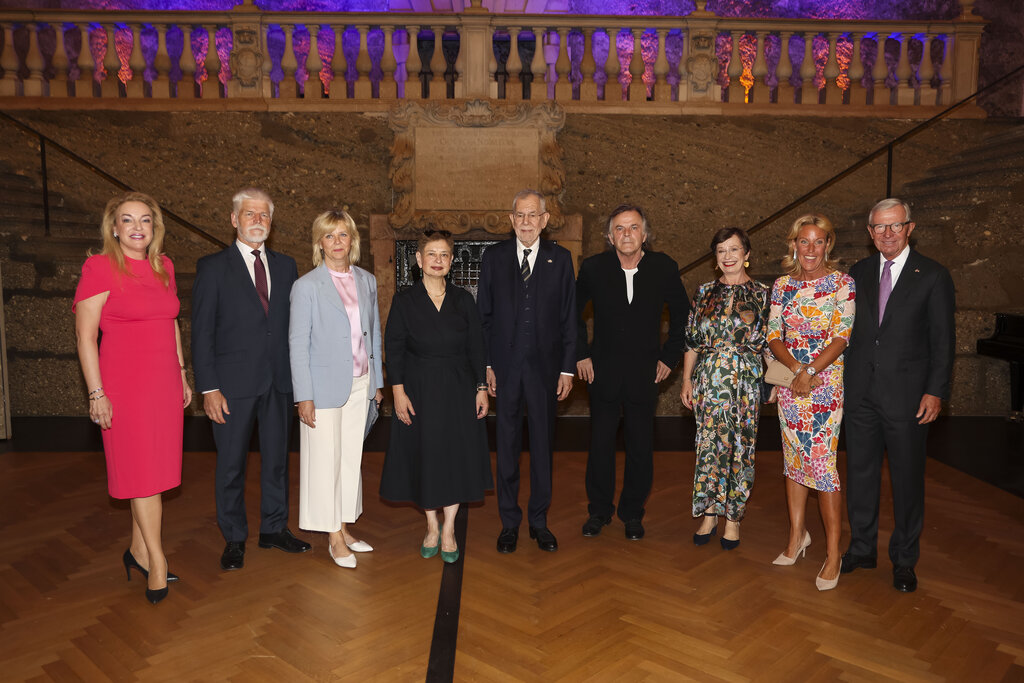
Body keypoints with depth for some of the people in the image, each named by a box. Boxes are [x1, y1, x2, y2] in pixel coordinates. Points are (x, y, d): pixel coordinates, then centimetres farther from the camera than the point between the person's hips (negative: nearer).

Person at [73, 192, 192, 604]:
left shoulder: (163, 267, 10)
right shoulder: (100, 268, -8)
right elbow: (85, 335, -9)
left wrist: (182, 374, 16)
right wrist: (97, 393, -13)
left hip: (164, 383, 6)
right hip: (125, 385, -6)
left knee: (154, 470, 11)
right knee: (143, 472, 0)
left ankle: (138, 551, 27)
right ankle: (156, 561, 13)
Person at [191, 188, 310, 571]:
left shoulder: (285, 266, 9)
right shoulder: (213, 267, -2)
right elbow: (202, 332, -5)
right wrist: (209, 388, -11)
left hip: (280, 381, 4)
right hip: (233, 383, -3)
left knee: (277, 457, 13)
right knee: (231, 463, 8)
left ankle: (274, 528, 29)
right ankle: (234, 539, 23)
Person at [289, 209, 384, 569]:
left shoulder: (367, 281, 8)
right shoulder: (307, 285, -7)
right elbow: (297, 343, -9)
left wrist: (377, 381, 11)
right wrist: (304, 396, -12)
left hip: (359, 385, 5)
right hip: (325, 385, -5)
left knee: (352, 458, 12)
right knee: (325, 460, 2)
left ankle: (345, 529, 25)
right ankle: (334, 538, 14)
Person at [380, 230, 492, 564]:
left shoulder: (463, 299, 3)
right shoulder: (404, 301, -2)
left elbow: (476, 347, 4)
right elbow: (394, 349, -3)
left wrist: (481, 388, 0)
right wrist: (399, 392, -10)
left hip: (458, 390, 1)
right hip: (419, 390, -1)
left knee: (457, 456, 3)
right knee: (424, 456, 6)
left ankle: (449, 528, 17)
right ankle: (431, 526, 24)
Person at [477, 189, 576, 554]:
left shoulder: (560, 258, 4)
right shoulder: (493, 257, 5)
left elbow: (568, 317, 3)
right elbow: (483, 315, 5)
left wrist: (567, 368, -1)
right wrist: (486, 364, -2)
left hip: (544, 366, 0)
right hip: (505, 367, 0)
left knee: (543, 445, 9)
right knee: (507, 445, 7)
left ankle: (539, 520, 24)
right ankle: (509, 522, 21)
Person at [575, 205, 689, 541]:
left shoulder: (664, 268, -4)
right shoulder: (593, 268, -5)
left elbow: (682, 315, 8)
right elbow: (572, 312, 8)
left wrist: (669, 357, 3)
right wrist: (581, 354, 2)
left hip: (645, 374, 0)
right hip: (603, 372, 0)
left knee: (640, 447, 8)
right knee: (601, 445, 8)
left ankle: (633, 512, 27)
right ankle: (599, 510, 26)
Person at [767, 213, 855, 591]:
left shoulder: (842, 283, -3)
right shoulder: (782, 285, 8)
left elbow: (841, 337, -9)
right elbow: (774, 335, 5)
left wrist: (811, 371, -19)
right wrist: (795, 366, -12)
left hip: (826, 380, -4)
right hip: (789, 380, 5)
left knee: (822, 464, -8)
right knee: (793, 459, 12)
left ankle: (833, 554, 3)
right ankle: (797, 535, 26)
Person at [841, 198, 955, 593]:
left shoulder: (933, 277, -2)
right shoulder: (858, 273, 8)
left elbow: (943, 340, -3)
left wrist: (935, 391, -10)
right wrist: (842, 381, 5)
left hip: (907, 395, -3)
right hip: (861, 393, 4)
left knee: (907, 479, 7)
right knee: (860, 472, 12)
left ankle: (904, 559, 23)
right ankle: (862, 549, 28)